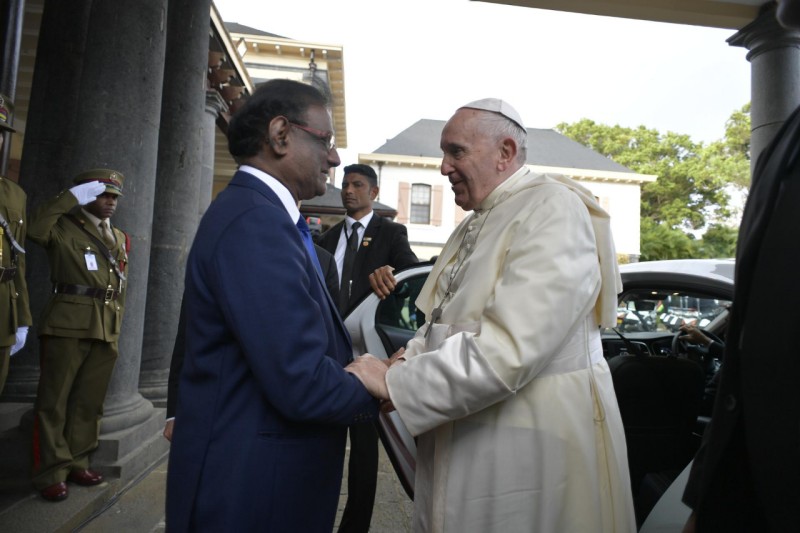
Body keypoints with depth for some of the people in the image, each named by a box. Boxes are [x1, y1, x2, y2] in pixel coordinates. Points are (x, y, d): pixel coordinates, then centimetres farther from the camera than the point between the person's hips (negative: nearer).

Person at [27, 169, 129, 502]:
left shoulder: (120, 238, 18)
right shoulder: (65, 227, 2)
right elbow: (35, 230, -22)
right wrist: (72, 197, -16)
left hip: (106, 330, 5)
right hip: (67, 325, -5)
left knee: (89, 401, 10)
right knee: (54, 400, 2)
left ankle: (76, 463, 22)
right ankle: (51, 473, 11)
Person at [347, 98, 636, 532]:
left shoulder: (553, 210, -17)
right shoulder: (474, 225, 13)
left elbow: (508, 349, -27)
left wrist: (395, 383, -20)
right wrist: (409, 359, -3)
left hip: (532, 453, -8)